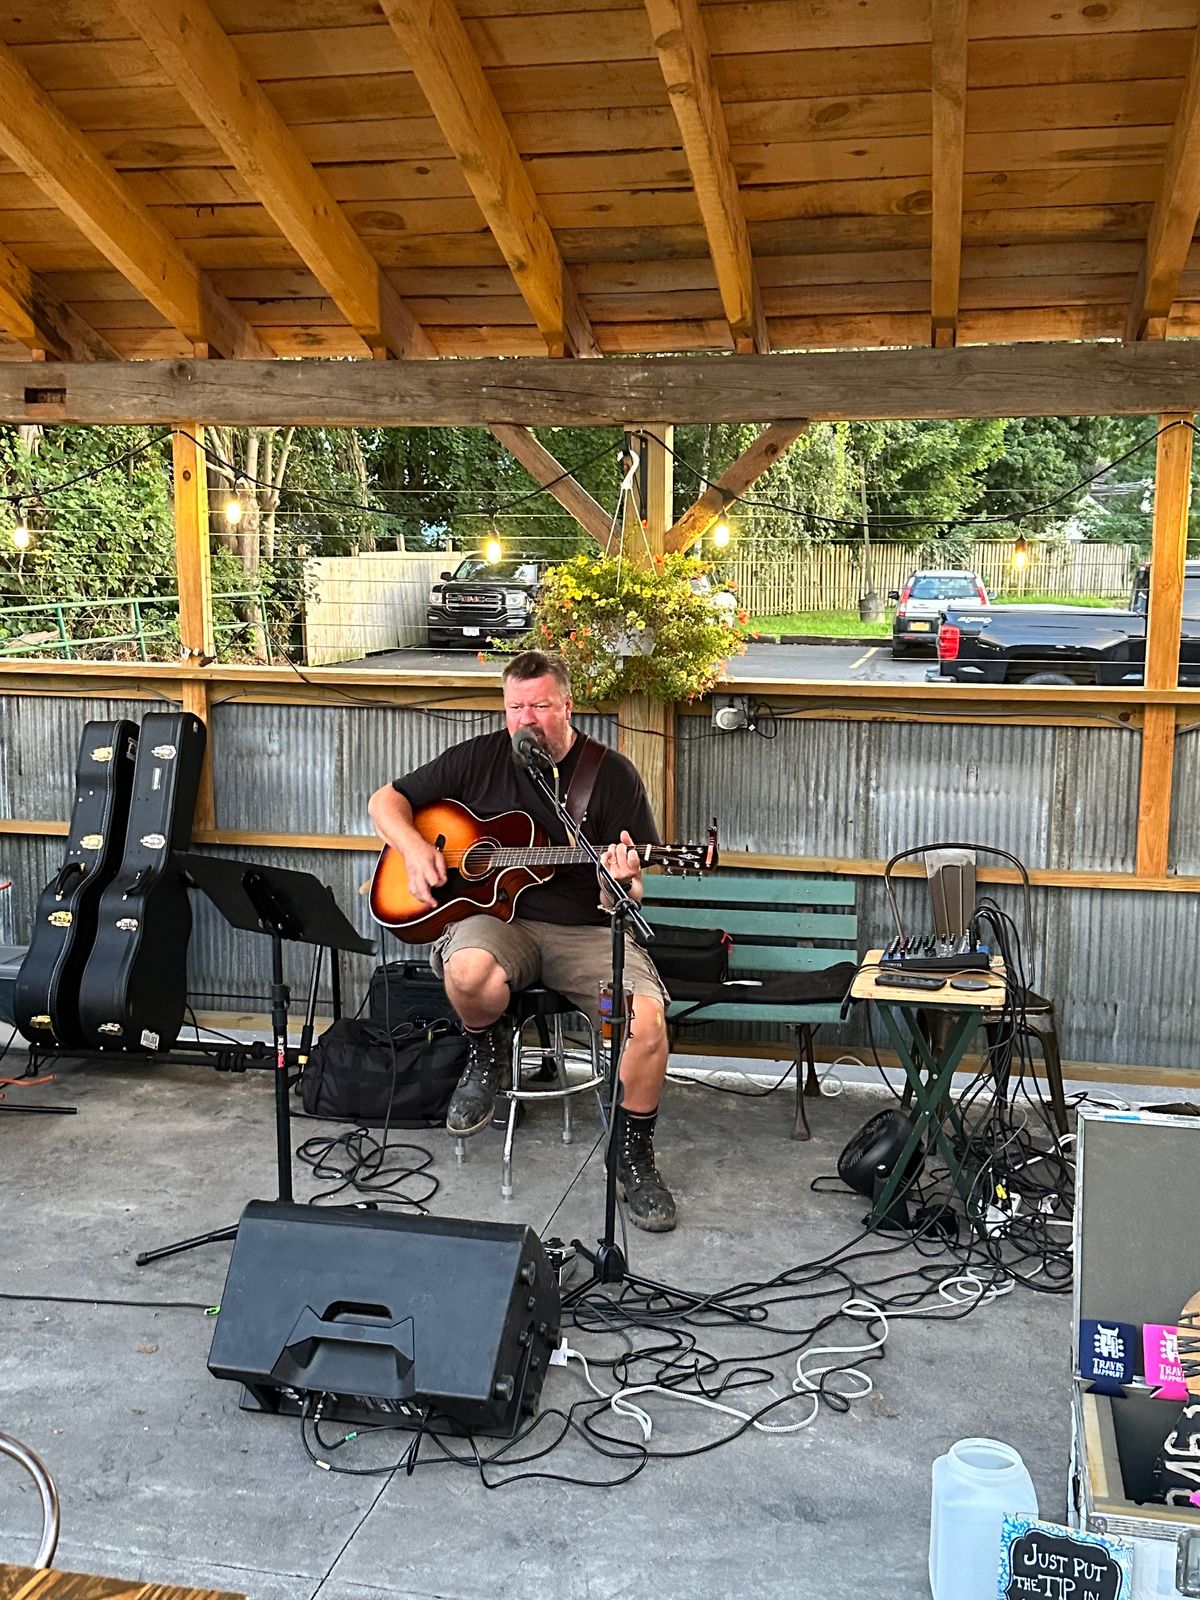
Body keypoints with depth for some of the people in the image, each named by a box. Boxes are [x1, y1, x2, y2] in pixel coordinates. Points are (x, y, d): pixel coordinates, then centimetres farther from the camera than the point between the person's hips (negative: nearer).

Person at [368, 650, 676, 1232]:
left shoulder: (612, 775, 0)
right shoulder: (479, 758, 6)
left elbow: (627, 896, 0)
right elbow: (386, 800, 14)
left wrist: (621, 883, -25)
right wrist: (413, 847, -6)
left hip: (584, 928, 0)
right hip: (493, 917, 1)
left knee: (647, 1016, -27)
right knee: (469, 973, -37)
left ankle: (633, 1156, -1)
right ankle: (486, 1060, 0)